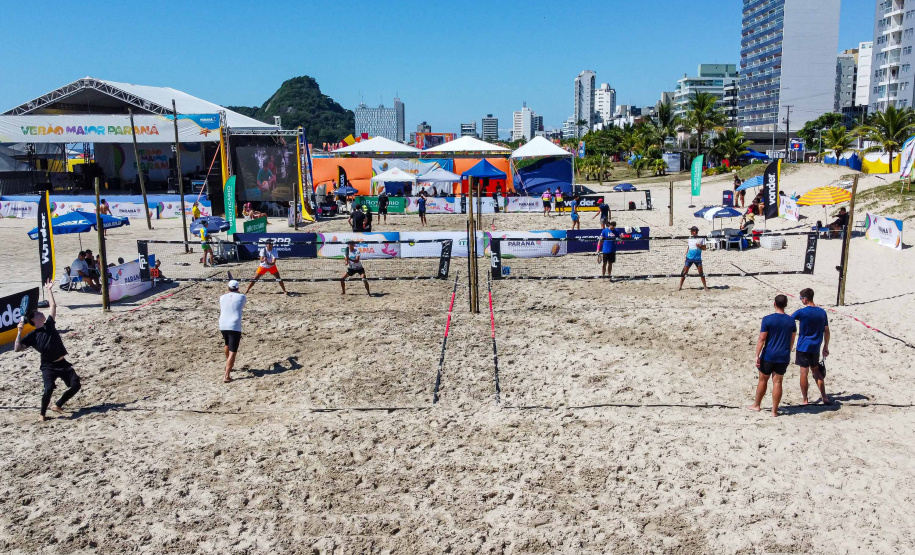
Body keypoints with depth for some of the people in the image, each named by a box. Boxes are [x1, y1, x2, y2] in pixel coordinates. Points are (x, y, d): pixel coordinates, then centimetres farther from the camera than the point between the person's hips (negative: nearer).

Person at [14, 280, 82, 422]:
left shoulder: (49, 325, 9)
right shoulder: (32, 336, -1)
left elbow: (53, 306, 11)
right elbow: (17, 349, -9)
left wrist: (49, 290, 13)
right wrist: (19, 332, -14)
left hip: (62, 363, 4)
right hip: (48, 366, -4)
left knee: (76, 385, -3)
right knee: (49, 389, -20)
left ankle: (57, 405, 15)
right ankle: (42, 414, 3)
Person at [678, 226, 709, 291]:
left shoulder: (701, 238, -3)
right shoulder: (689, 238, 7)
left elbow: (704, 248, 0)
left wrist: (700, 246, -18)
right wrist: (686, 254, 11)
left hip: (697, 258, -2)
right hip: (689, 258, 2)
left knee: (701, 273, 1)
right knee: (684, 272, -1)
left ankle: (705, 286, 13)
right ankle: (680, 286, 6)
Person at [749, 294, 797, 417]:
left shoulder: (767, 319, -12)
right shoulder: (791, 321, 0)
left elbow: (761, 339, -13)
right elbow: (792, 340, 9)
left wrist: (757, 355, -9)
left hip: (768, 356, -2)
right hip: (783, 357, 3)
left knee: (763, 380, 12)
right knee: (777, 382, 6)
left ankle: (756, 405, 26)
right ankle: (774, 410, 8)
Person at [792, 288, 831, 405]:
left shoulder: (801, 312, -13)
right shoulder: (822, 312, 3)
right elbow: (826, 331, 7)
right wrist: (826, 348, 16)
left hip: (803, 347, -5)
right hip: (815, 347, 5)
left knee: (804, 372, 1)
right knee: (817, 371, 18)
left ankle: (805, 401, 5)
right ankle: (824, 398, 16)